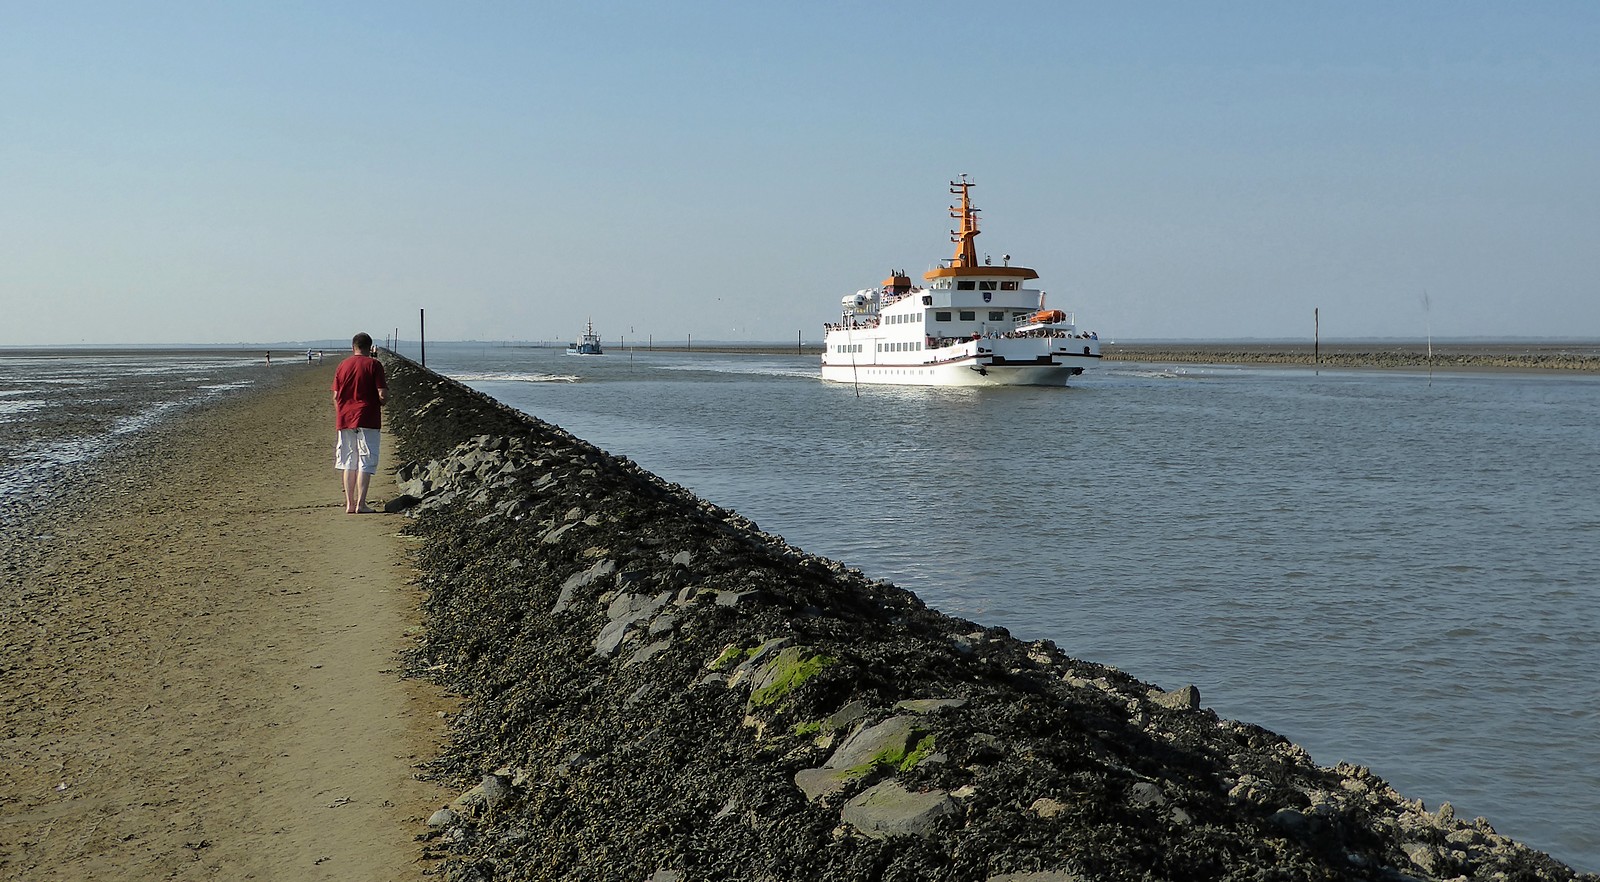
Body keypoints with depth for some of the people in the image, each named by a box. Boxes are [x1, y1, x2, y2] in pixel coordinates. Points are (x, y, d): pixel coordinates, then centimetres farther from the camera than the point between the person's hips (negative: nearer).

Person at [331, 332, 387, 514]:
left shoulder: (342, 365, 8)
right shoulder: (374, 365, -5)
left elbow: (336, 396, 8)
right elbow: (383, 395, -12)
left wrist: (340, 418, 18)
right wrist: (383, 400, 10)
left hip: (345, 419, 4)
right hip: (367, 420, -4)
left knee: (349, 463, 11)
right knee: (366, 463, -1)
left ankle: (349, 504, 11)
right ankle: (360, 504, -7)